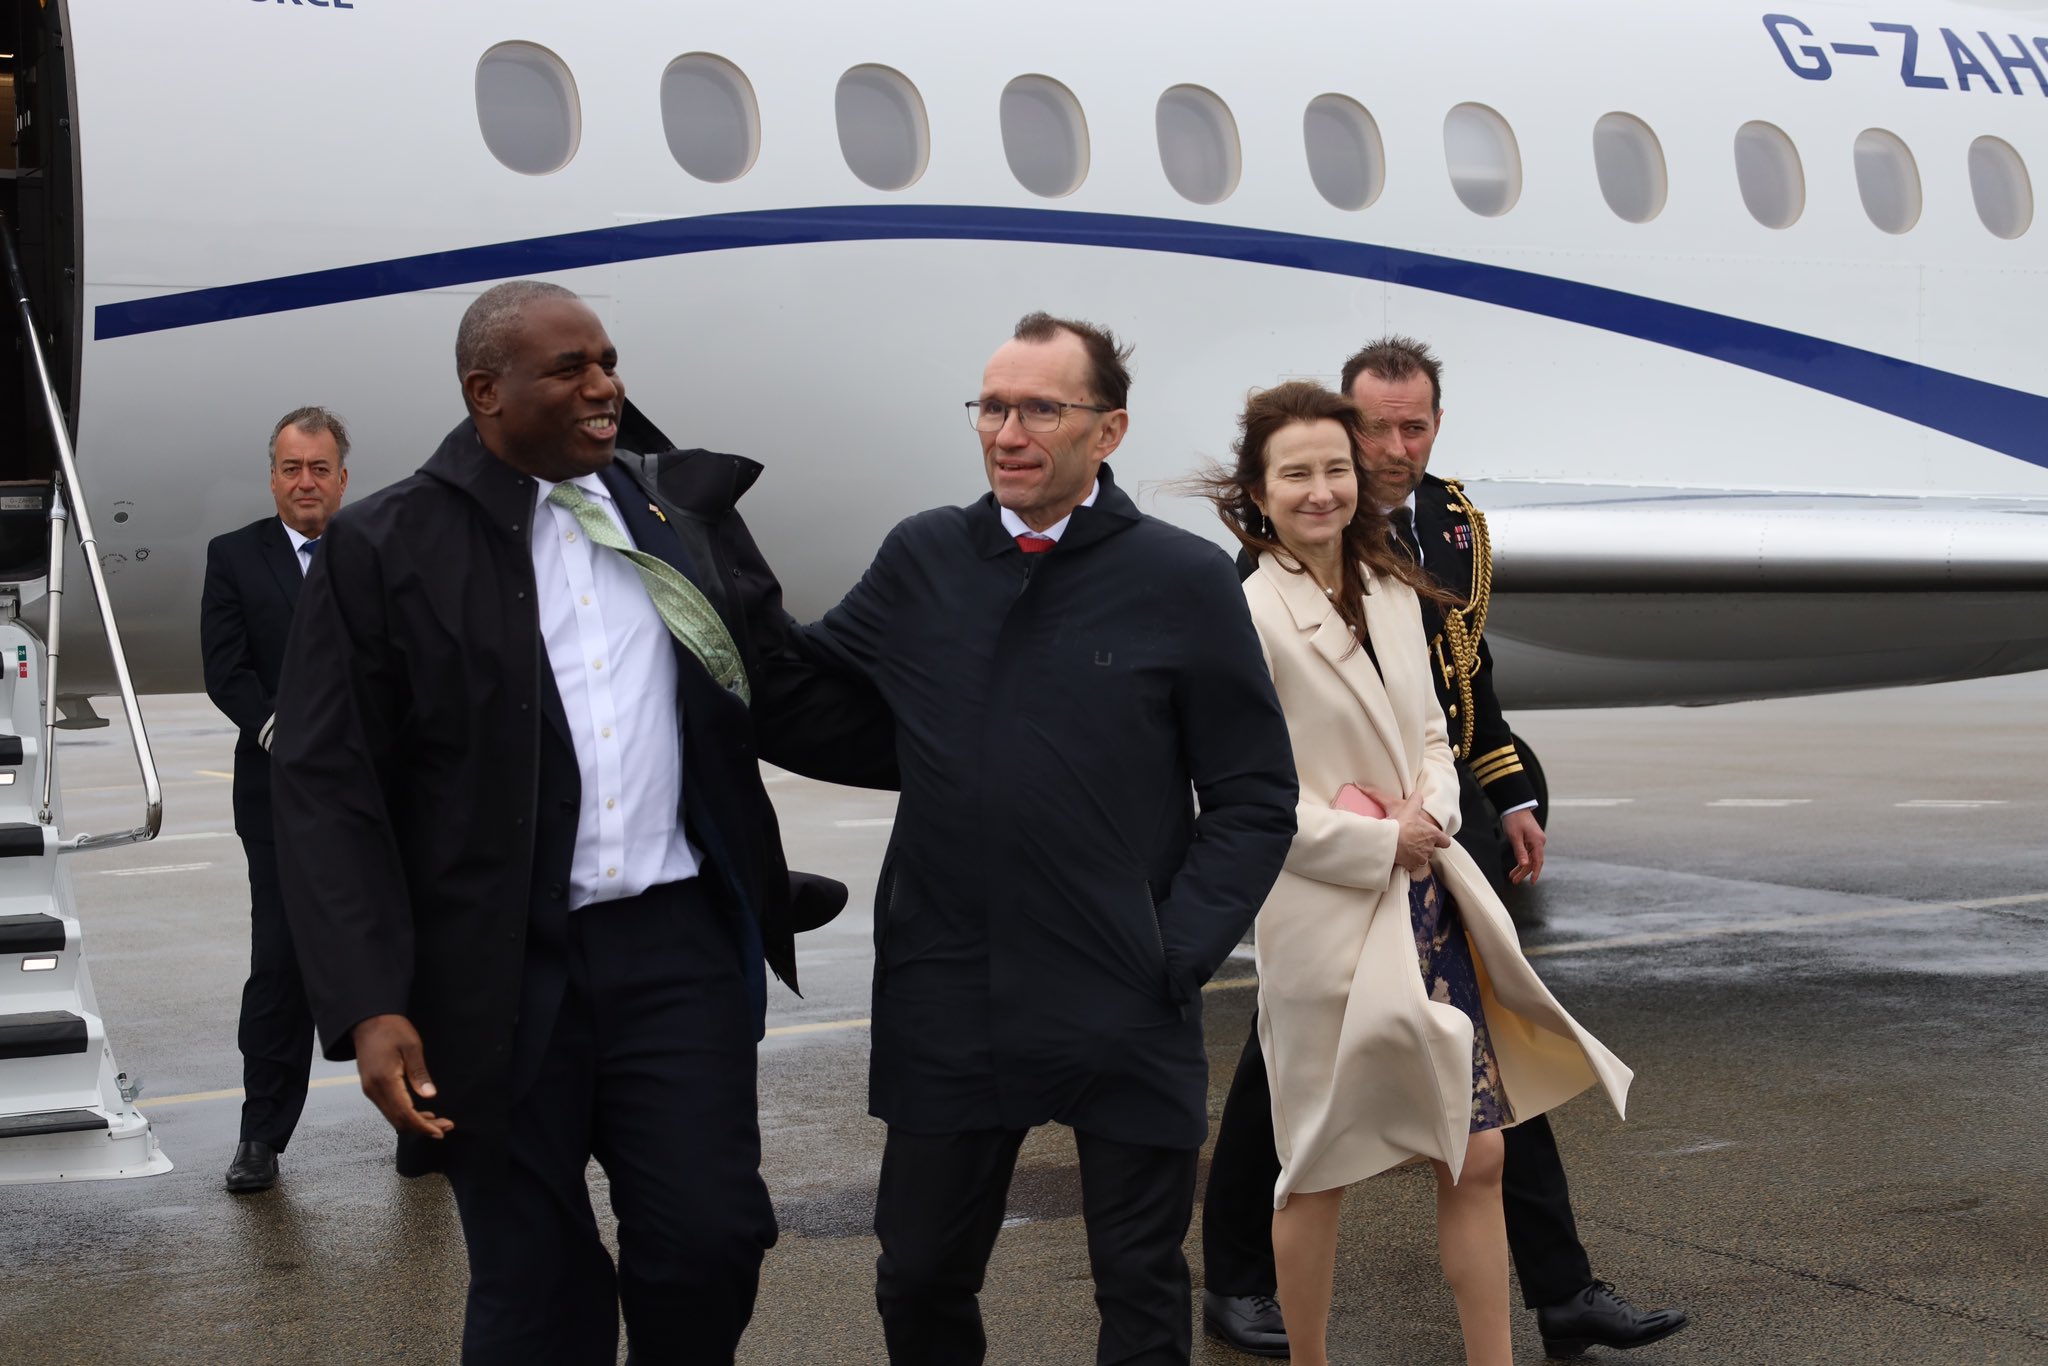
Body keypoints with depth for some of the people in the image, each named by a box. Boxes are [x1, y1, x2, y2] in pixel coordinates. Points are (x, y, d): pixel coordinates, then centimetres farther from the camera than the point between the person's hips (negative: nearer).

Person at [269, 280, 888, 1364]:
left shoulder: (675, 522, 9)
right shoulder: (384, 548, -3)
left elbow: (787, 706, 14)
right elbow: (328, 792, -7)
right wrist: (370, 1008, -14)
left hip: (679, 948, 3)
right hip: (500, 978, -3)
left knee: (710, 1244, 3)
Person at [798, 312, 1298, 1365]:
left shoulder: (1185, 581, -3)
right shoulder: (921, 559, 5)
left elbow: (1254, 798, -1)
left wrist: (1179, 953, -9)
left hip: (1123, 1011, -2)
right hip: (944, 999, 2)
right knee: (920, 1281, 13)